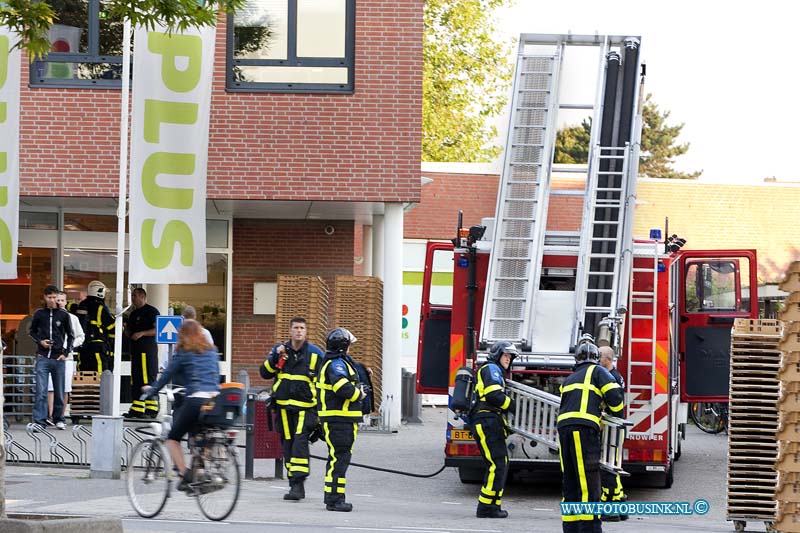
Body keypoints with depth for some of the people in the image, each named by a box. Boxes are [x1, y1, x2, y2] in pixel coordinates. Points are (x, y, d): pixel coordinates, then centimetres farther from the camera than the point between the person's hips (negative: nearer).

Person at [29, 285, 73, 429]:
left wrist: (65, 352, 1)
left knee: (59, 391, 5)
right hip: (43, 357, -1)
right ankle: (40, 419, -9)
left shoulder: (63, 315, 4)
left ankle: (58, 419, 14)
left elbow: (70, 336, 11)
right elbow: (32, 332, 16)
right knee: (41, 391, -9)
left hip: (58, 358, 1)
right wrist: (40, 341, -3)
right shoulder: (39, 314, 5)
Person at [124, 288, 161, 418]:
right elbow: (129, 330, 30)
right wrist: (128, 331, 6)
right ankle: (137, 409, 8)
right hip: (135, 350, 9)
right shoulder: (134, 313, 22)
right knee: (135, 381, 7)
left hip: (148, 350, -9)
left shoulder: (151, 311, -5)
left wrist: (141, 333, -19)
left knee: (148, 379, -12)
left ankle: (152, 409, -13)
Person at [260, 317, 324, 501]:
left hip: (305, 407, -3)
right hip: (284, 406, 3)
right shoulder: (279, 350, 8)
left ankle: (298, 483, -23)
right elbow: (265, 373, 3)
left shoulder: (315, 354, 2)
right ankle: (295, 486, 14)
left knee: (300, 441, -19)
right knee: (288, 445, 5)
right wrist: (276, 357, -12)